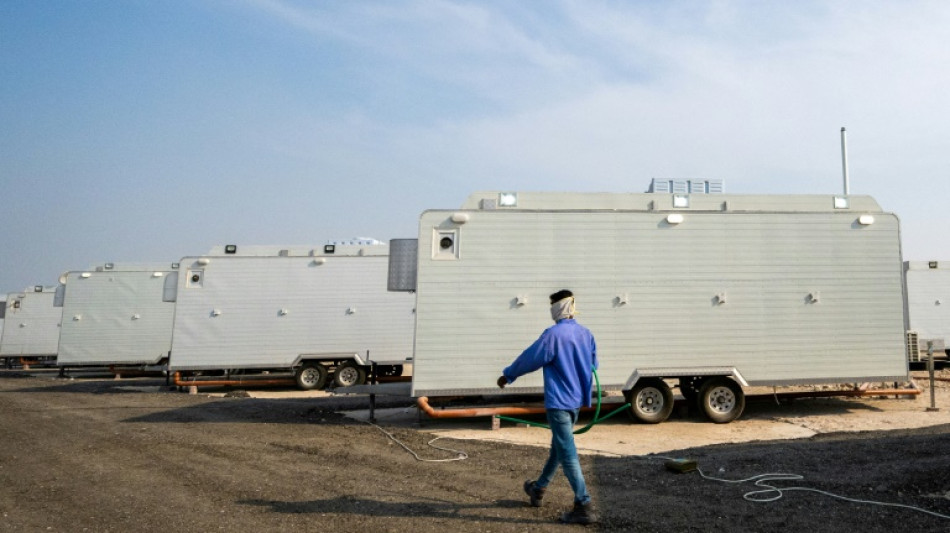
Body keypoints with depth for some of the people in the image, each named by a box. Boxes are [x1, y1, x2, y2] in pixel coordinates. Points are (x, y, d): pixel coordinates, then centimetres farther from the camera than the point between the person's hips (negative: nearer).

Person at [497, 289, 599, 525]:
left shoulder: (553, 334, -17)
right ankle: (538, 488, 38)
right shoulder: (586, 333, 5)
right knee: (558, 446, 20)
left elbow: (529, 359, -10)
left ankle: (584, 507, -2)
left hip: (559, 401, -8)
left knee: (567, 453, -3)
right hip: (577, 400, 8)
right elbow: (593, 365, 17)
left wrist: (507, 375, 5)